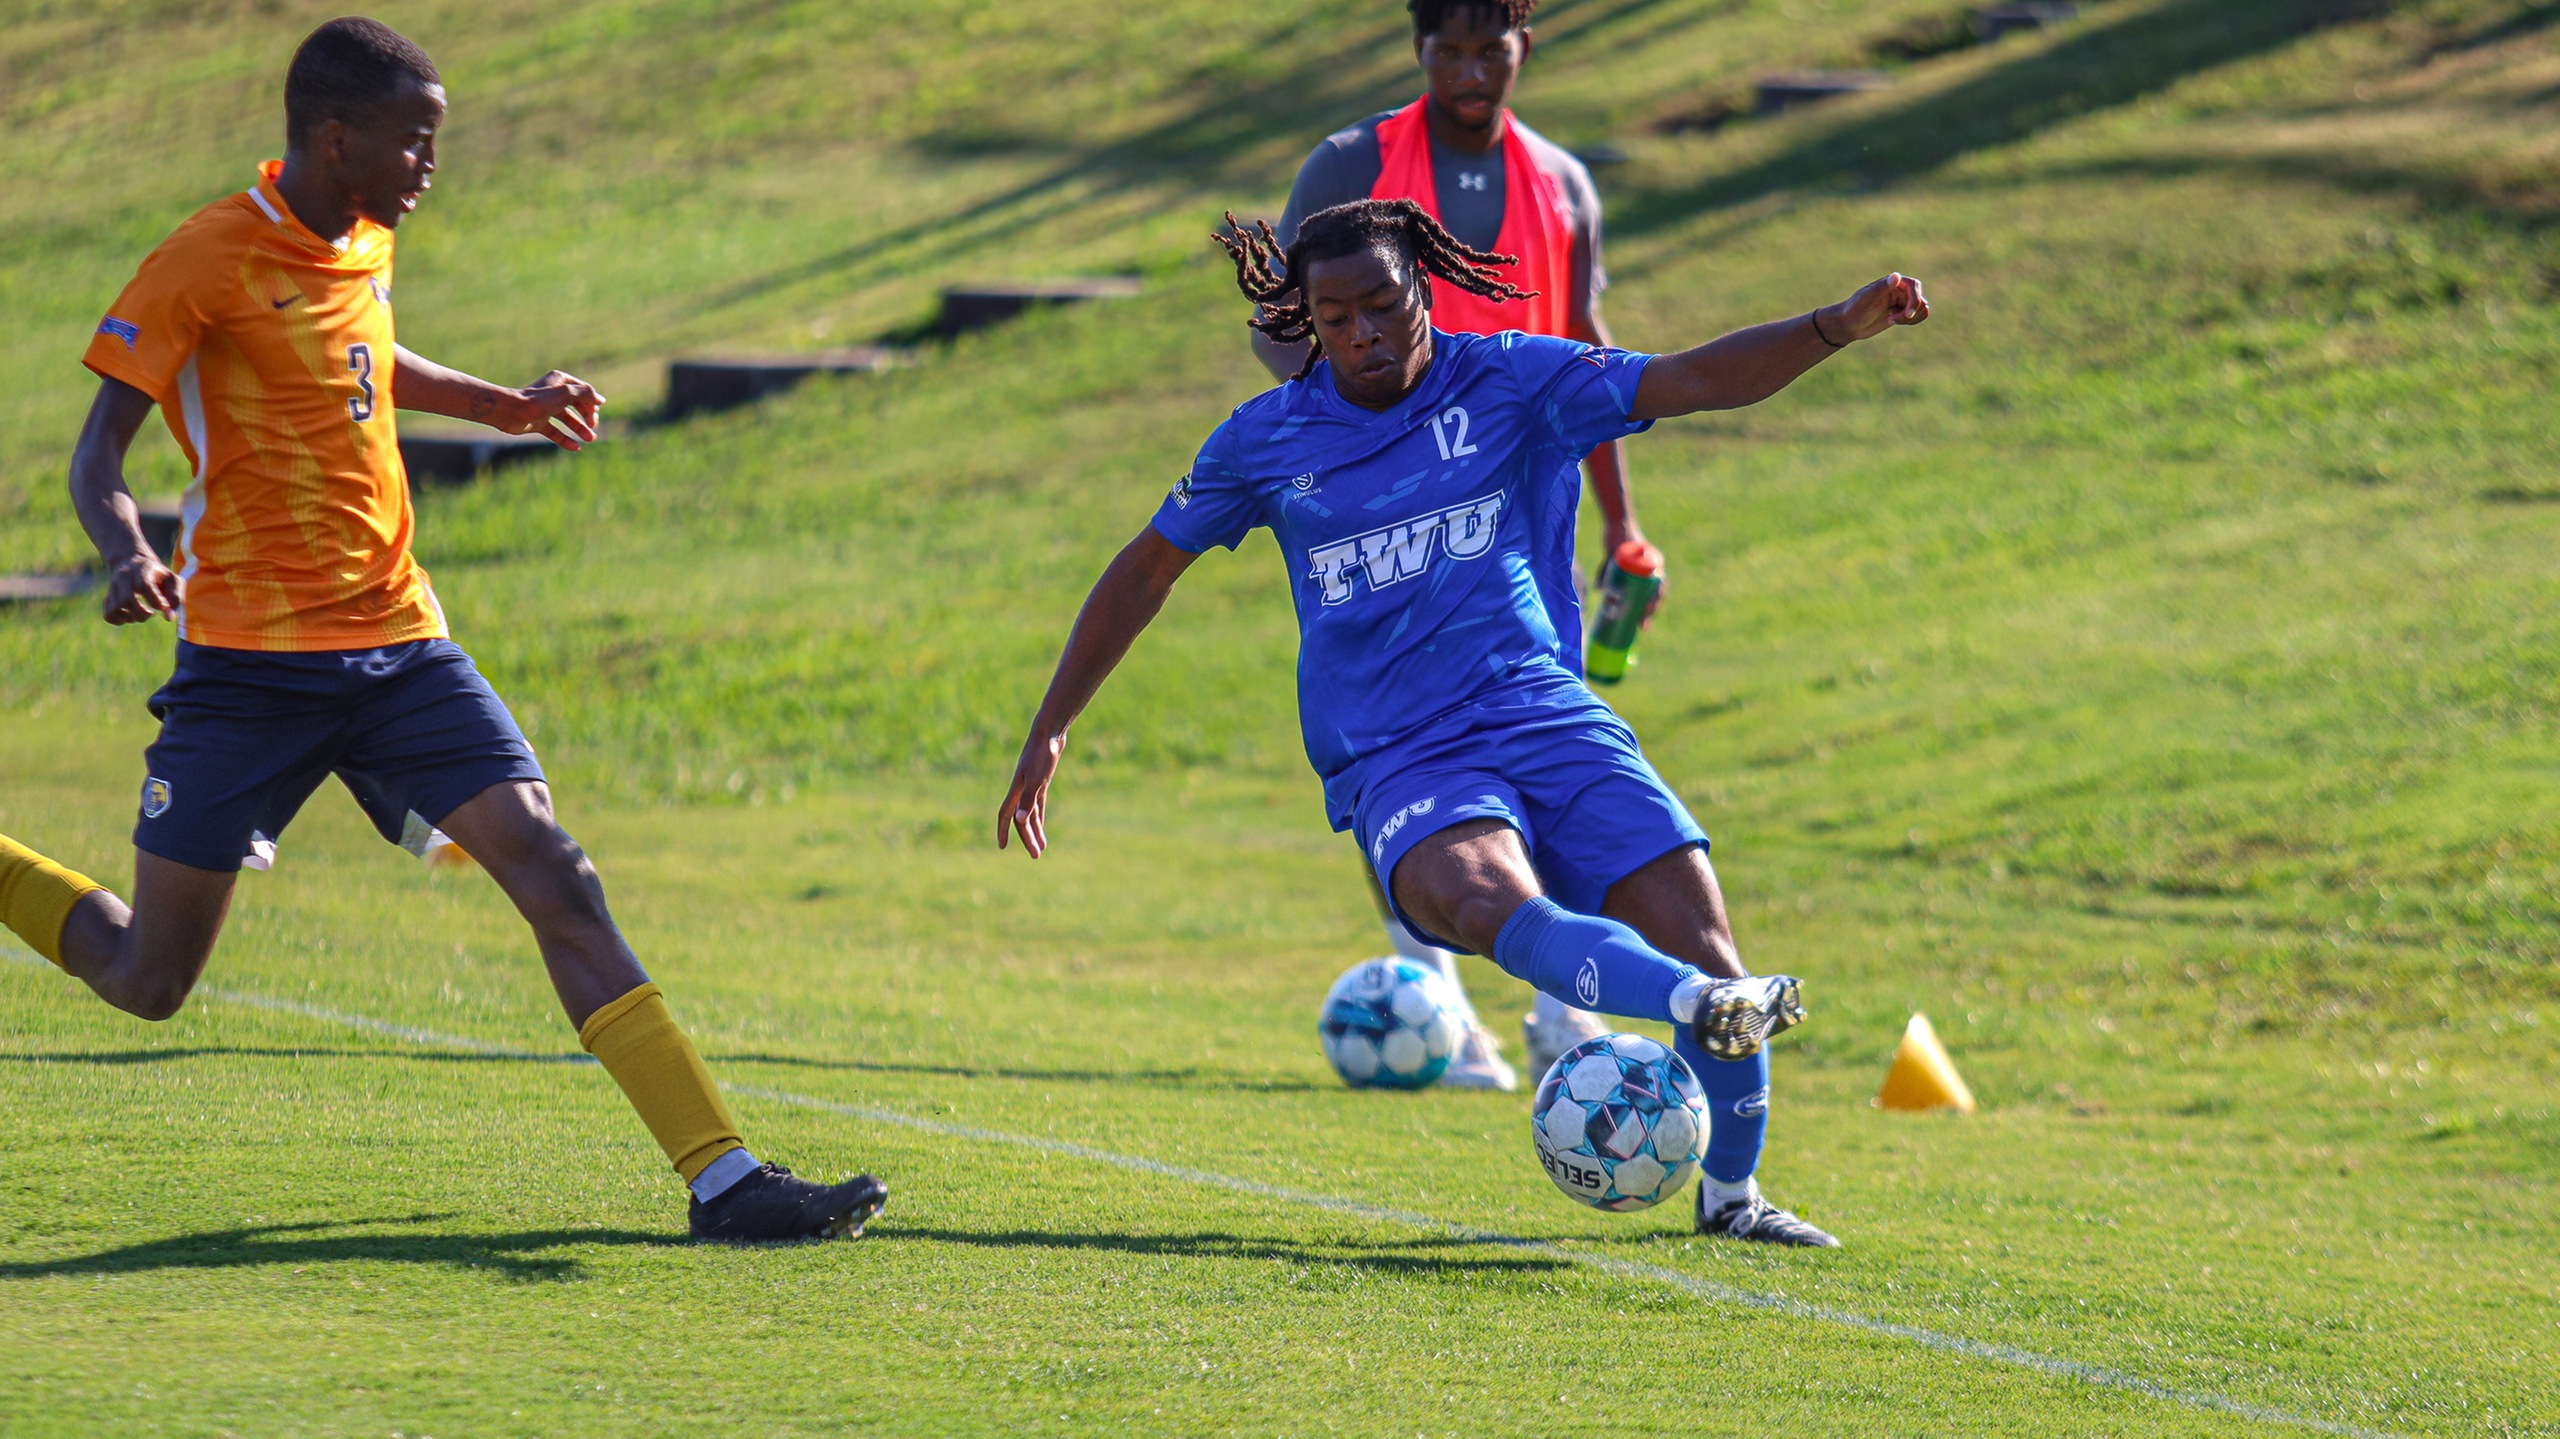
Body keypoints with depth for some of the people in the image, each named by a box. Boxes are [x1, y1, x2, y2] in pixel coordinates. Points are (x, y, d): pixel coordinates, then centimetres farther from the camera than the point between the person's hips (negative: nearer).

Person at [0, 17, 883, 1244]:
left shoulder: (364, 245, 11)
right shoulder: (208, 261, -11)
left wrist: (506, 407, 30)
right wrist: (126, 555, -32)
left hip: (398, 642, 6)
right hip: (249, 662, -6)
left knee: (552, 870, -11)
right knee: (148, 980, 1)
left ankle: (722, 1177, -17)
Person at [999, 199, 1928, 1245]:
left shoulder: (1509, 382, 5)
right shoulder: (1267, 440, 8)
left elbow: (1697, 381, -3)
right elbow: (1146, 571, 20)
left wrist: (1840, 327, -19)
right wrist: (1048, 730, 19)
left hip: (1543, 717, 2)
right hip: (1398, 763, -2)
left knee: (1690, 921, -15)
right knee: (1487, 894, -36)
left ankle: (1730, 1192, 7)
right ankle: (1702, 1005, -61)